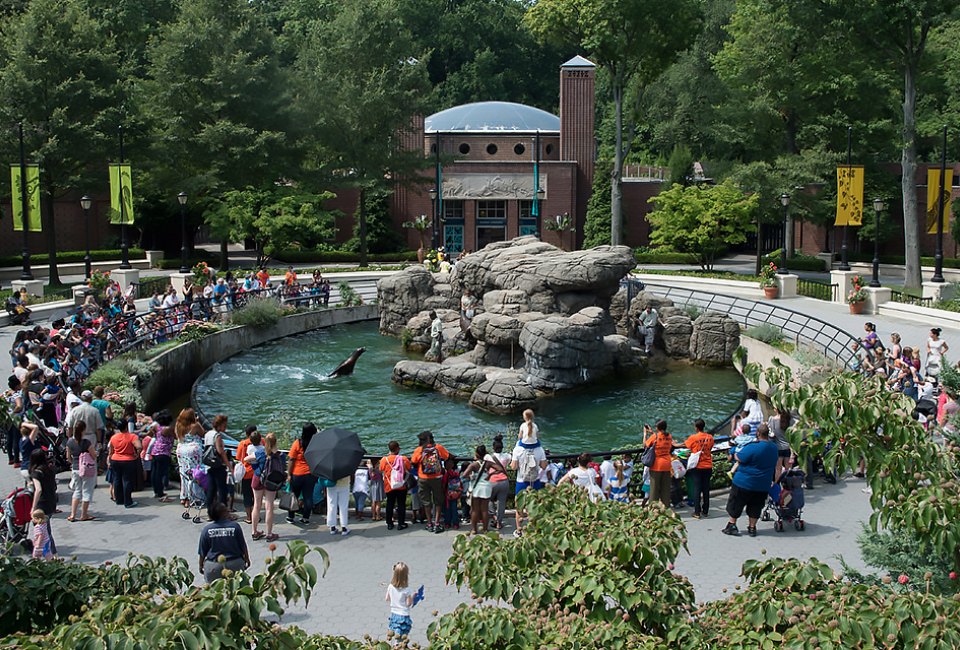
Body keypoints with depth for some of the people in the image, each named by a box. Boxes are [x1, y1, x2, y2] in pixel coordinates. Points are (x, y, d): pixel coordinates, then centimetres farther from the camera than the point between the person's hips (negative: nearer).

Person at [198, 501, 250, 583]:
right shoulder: (235, 526, -5)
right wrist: (247, 560, 20)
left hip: (213, 566, 1)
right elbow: (243, 547, 4)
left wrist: (201, 566, 18)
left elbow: (202, 552, 4)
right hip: (235, 564, -1)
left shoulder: (206, 529, -2)